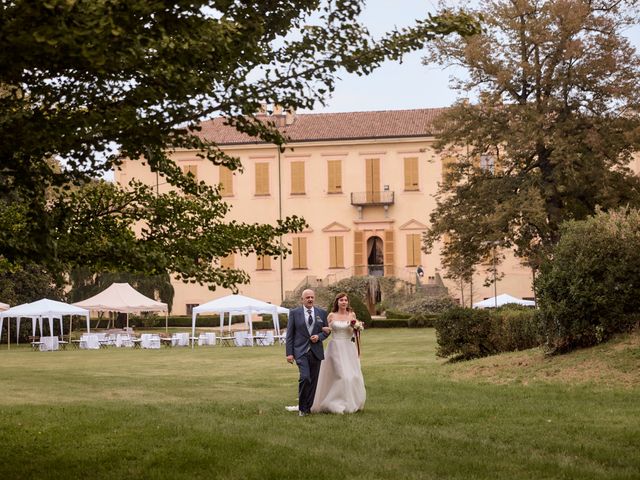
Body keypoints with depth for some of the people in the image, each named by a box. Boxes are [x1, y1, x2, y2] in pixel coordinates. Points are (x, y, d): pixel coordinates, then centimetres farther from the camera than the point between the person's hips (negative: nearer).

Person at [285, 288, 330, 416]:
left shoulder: (322, 313, 8)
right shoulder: (294, 313, 1)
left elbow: (327, 331, 14)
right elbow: (289, 334, 0)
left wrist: (319, 336, -9)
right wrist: (289, 353, -6)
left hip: (316, 352, 4)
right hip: (301, 351, -3)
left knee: (313, 380, 6)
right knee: (305, 377, -18)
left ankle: (308, 407, 18)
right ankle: (302, 407, -4)